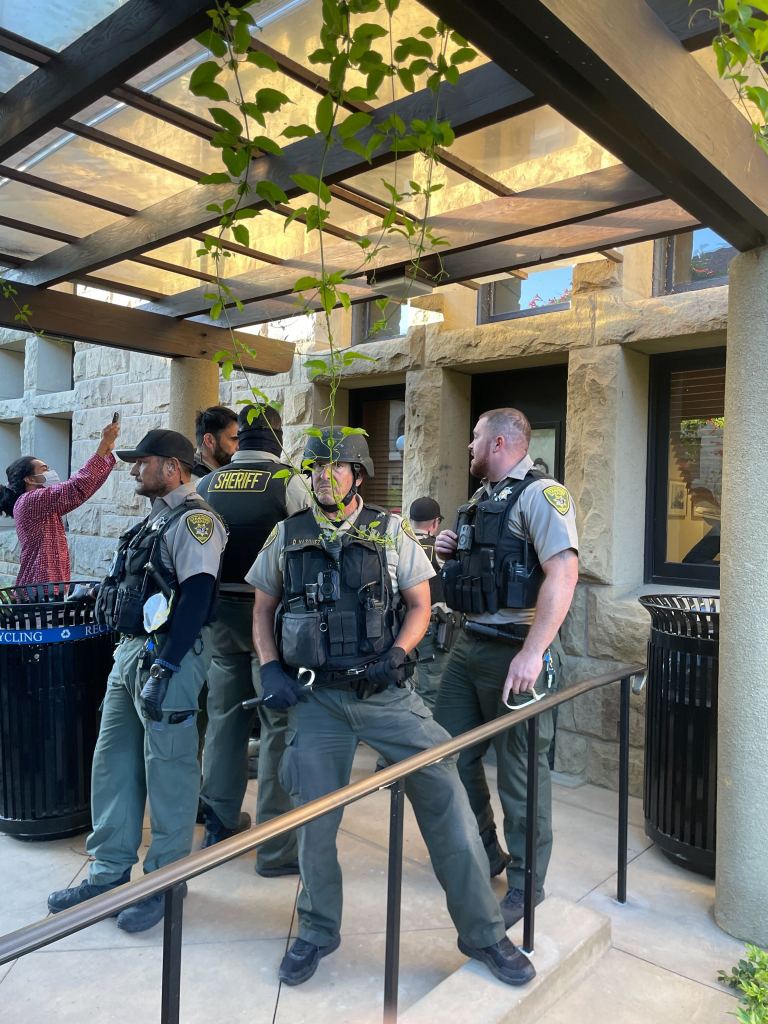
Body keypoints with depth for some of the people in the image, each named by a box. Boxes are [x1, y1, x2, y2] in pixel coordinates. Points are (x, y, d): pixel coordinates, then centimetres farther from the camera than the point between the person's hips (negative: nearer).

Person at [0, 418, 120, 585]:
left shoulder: (45, 504, 15)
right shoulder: (29, 501, -12)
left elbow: (86, 486, 12)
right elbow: (77, 487, -21)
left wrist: (107, 450, 5)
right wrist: (104, 444, -19)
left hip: (50, 586, 10)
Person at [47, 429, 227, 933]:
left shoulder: (193, 519, -13)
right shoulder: (157, 518, 17)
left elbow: (196, 597, -21)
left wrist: (164, 667, -23)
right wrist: (132, 654, 18)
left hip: (169, 655, -10)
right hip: (131, 648, 10)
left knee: (168, 770, 2)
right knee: (113, 763, 15)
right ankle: (110, 871, 29)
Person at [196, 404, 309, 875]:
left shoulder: (206, 485, 7)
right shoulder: (289, 482, -8)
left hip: (219, 613, 6)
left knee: (224, 718, 16)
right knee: (280, 725, 2)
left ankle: (219, 826, 30)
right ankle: (277, 846, 9)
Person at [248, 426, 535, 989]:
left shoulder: (391, 531, 0)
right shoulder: (286, 536, 5)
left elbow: (420, 605, 4)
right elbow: (263, 610, 13)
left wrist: (396, 656, -13)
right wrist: (270, 669, -1)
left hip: (386, 691, -1)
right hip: (315, 696, 1)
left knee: (446, 800, -4)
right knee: (314, 820, 7)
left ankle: (484, 933, 16)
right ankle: (318, 932, 34)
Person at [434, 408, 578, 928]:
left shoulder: (540, 494, -12)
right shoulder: (481, 500, 16)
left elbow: (563, 573, -24)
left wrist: (532, 653, -29)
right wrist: (451, 551, 4)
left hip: (514, 653, -9)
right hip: (469, 644, 9)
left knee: (520, 769, 3)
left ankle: (526, 884, 23)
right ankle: (483, 852, 36)